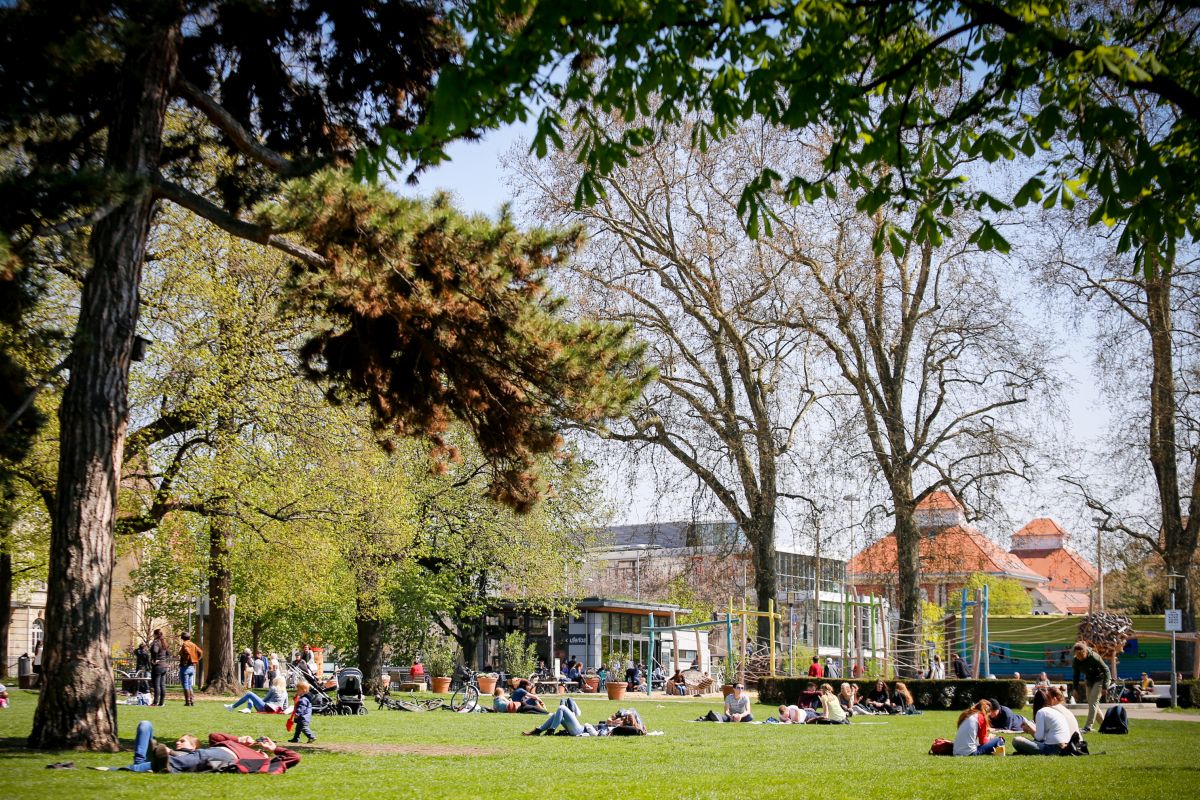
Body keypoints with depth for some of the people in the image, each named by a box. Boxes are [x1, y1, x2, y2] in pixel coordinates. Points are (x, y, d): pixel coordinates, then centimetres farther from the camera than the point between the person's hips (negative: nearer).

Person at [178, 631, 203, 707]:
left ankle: (188, 701, -3)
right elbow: (200, 652, 5)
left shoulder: (184, 644, -9)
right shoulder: (193, 645, 12)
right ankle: (192, 699, 7)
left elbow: (187, 652, -27)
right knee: (189, 685, 15)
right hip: (192, 667, 7)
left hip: (185, 667, -7)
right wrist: (196, 660, 8)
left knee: (185, 685, -2)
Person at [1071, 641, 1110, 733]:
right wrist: (1075, 688, -6)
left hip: (1100, 678, -7)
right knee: (1091, 703, 6)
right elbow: (1075, 675, 2)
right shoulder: (1075, 661, -12)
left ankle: (1088, 727, -17)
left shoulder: (1094, 657, -28)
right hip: (1089, 680, 7)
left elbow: (1106, 670, -20)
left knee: (1093, 701, -16)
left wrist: (1104, 686, -23)